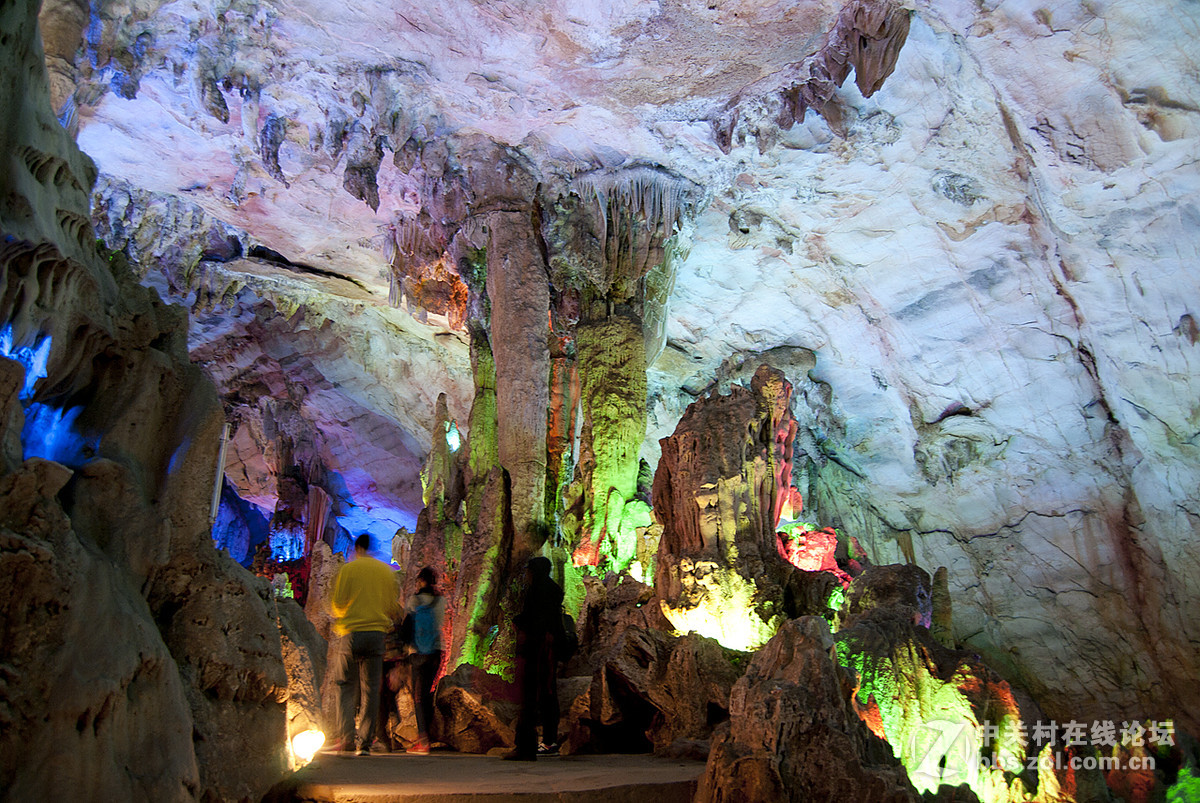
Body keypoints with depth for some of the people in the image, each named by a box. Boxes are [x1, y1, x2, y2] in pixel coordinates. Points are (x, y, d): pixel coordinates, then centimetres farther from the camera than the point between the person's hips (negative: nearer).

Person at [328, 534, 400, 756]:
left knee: (344, 687, 6)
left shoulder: (347, 569, -1)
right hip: (377, 633, 2)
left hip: (350, 633, -2)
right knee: (370, 689, 6)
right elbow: (393, 606, 7)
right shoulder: (388, 571, 7)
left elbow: (337, 603, -4)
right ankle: (365, 742, 7)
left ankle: (345, 736, -8)